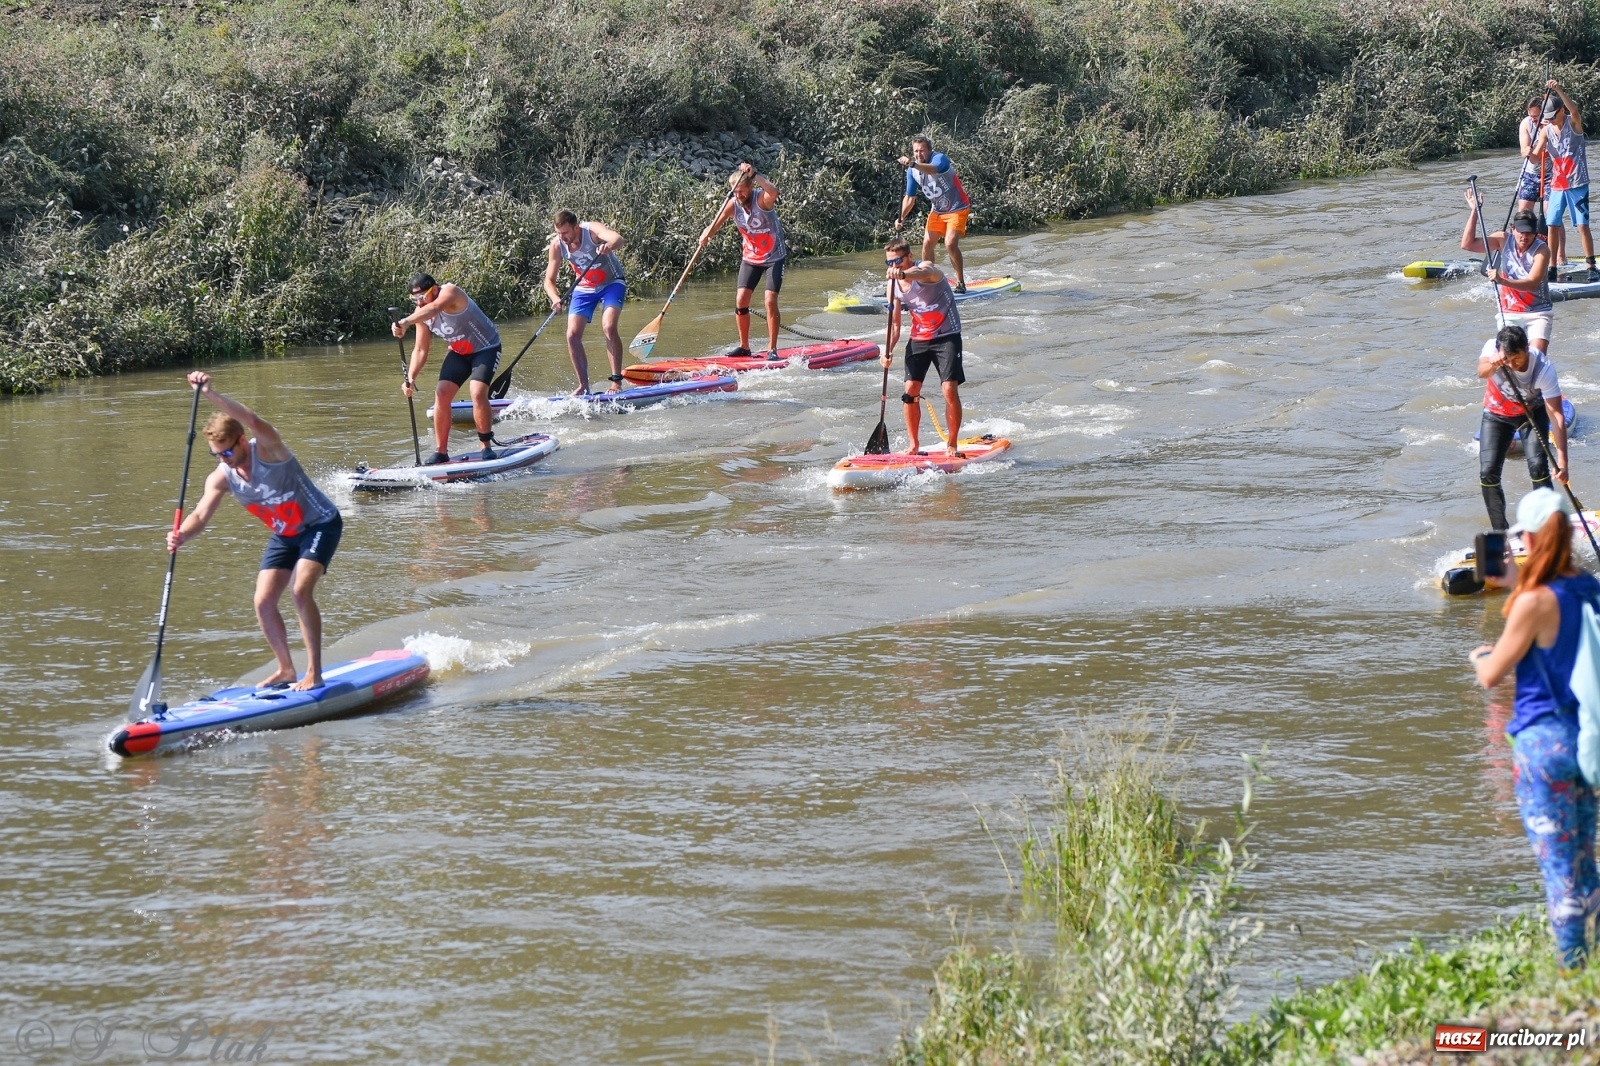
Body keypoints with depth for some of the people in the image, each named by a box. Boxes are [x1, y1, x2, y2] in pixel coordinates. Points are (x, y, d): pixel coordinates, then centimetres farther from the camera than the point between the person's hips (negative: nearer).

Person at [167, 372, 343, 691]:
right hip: (284, 534, 7)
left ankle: (314, 673, -17)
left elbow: (252, 421, -48)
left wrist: (210, 394, -58)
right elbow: (201, 515, -21)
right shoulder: (221, 478, -11)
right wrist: (181, 535, -45)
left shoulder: (267, 450, -27)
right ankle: (286, 670, 19)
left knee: (300, 590, -24)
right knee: (263, 603, 0)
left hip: (321, 525, -7)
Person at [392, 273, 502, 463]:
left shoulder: (449, 292, -29)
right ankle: (441, 452, -1)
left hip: (486, 348, -7)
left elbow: (434, 308, -53)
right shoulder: (421, 313, -8)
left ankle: (486, 447, -8)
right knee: (441, 394, -8)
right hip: (459, 353, 7)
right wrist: (411, 377, -22)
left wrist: (406, 323, -68)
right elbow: (420, 350, -5)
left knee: (477, 393, -24)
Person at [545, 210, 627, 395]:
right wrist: (555, 299, -33)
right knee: (573, 335, -8)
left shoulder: (592, 230, -29)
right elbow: (549, 280, -12)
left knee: (608, 327, -25)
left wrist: (610, 246, -72)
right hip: (584, 288, 4)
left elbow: (619, 239, -47)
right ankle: (583, 385, 5)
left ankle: (617, 381, -19)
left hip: (611, 284, -4)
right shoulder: (557, 245, -16)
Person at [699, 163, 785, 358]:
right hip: (750, 257, 4)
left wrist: (754, 175, -51)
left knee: (770, 300, -14)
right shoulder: (732, 204, -11)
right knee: (741, 300, -4)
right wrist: (707, 234, -38)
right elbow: (714, 226, -16)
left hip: (773, 256, -4)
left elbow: (773, 192, -48)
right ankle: (744, 346, 10)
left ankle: (772, 349, -5)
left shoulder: (761, 199, -24)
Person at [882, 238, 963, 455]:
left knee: (950, 390, -14)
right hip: (918, 339, 6)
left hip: (946, 336, -6)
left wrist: (903, 274, -69)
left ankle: (952, 445, -1)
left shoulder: (925, 268, -17)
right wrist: (889, 350, -11)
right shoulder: (894, 285, 2)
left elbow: (923, 272, -46)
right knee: (910, 391, -4)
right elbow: (895, 323, 7)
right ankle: (913, 446, 8)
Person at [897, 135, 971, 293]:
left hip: (957, 209, -7)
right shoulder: (912, 171, -4)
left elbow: (933, 169, -51)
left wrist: (913, 164, -69)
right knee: (927, 244, 2)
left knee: (950, 244, -20)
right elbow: (910, 198, 3)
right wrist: (901, 218, -13)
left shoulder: (940, 158, -25)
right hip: (937, 211, 7)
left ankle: (961, 282, -8)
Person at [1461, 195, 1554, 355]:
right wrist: (1474, 211, -9)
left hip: (1538, 312, -3)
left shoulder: (1541, 250, -13)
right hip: (1509, 313, 3)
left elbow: (1532, 283, -25)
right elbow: (1468, 244, -4)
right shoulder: (1503, 241, -1)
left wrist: (1502, 281, -39)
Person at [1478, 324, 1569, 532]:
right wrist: (1492, 365, -74)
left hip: (1532, 412, -2)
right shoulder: (1492, 347, -27)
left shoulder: (1544, 368, -33)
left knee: (1538, 466, -21)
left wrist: (1562, 461, -41)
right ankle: (1500, 532, 5)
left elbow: (1556, 415, -35)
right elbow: (1481, 372, -49)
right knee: (1488, 473, -9)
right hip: (1497, 414, 2)